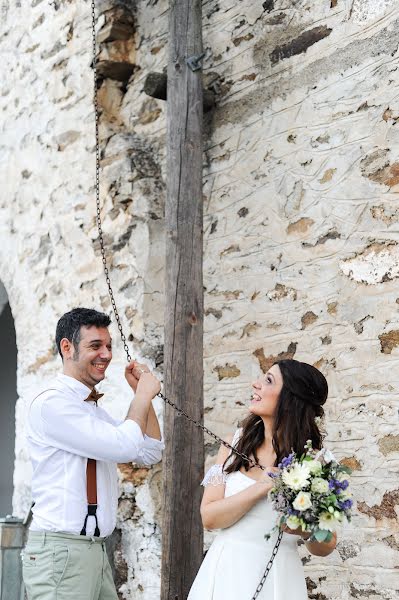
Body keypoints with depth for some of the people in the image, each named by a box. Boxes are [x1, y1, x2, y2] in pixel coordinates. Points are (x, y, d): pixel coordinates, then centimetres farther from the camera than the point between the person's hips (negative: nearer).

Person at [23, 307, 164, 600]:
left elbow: (151, 453, 18)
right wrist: (144, 395, -4)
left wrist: (142, 393, 10)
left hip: (96, 550, 9)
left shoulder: (95, 411, 15)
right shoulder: (51, 403, -14)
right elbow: (124, 447, -19)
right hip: (61, 550, -9)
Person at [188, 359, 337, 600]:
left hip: (276, 578, -2)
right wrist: (260, 488, -19)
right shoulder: (236, 442, -1)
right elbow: (209, 517, -8)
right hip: (226, 572, 2)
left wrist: (307, 530, -20)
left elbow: (326, 546, 0)